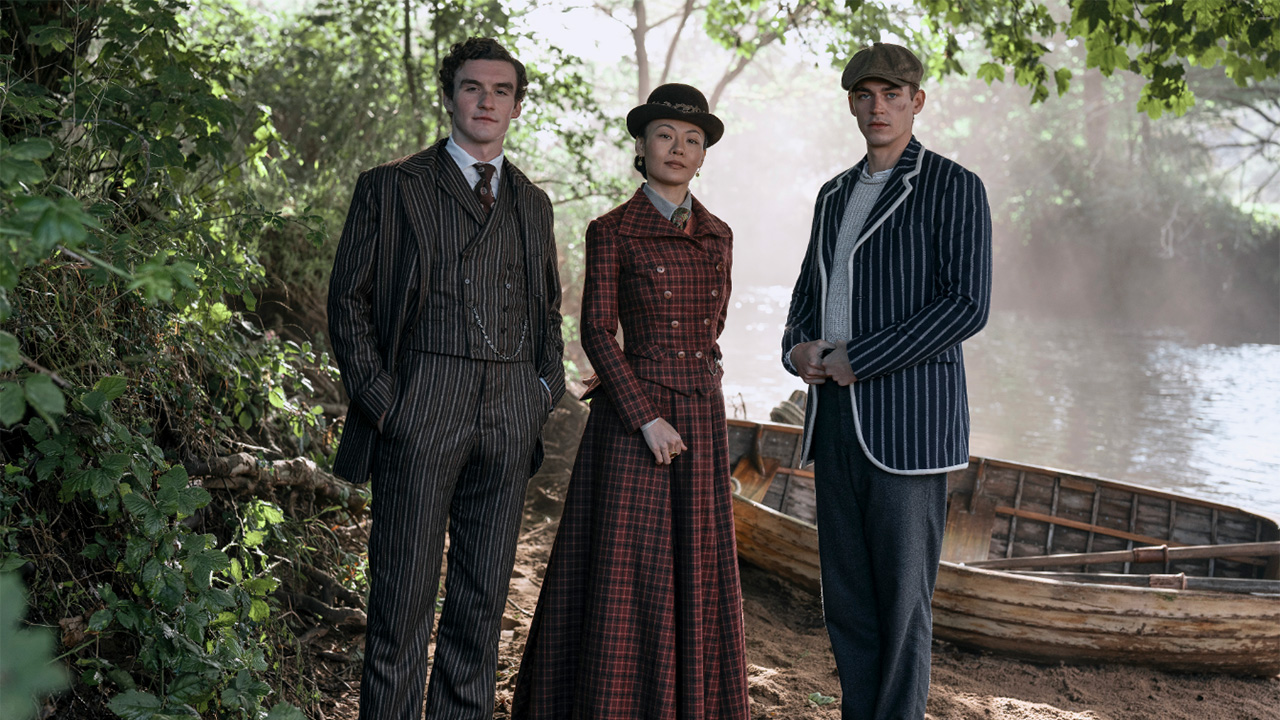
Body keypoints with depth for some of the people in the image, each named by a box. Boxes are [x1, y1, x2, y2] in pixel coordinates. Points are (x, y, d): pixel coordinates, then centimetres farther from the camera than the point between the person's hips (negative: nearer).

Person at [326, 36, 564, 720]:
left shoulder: (532, 204, 18)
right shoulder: (391, 187, 5)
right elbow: (349, 299, 2)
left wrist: (547, 384, 9)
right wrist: (378, 398, -8)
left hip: (508, 421, 4)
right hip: (420, 412, -4)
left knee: (483, 596, 9)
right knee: (403, 593, -2)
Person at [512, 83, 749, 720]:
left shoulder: (716, 235, 10)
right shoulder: (612, 231, -4)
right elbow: (596, 332, -9)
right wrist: (646, 414, -15)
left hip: (702, 417, 5)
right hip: (633, 417, -5)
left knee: (694, 566, 10)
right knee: (624, 567, -2)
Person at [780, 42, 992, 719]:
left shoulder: (954, 188, -4)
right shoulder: (835, 195, 17)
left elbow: (967, 306, -14)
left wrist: (857, 358, -16)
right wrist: (799, 350, 1)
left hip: (909, 418, -7)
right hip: (836, 414, 7)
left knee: (902, 598, -2)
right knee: (846, 594, 10)